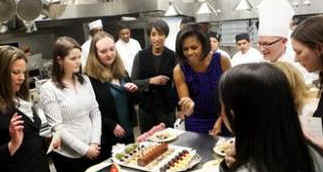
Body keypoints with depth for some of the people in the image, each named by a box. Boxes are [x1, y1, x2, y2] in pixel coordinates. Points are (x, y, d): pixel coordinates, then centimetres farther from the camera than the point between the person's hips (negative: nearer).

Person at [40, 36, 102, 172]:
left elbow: (95, 112, 4)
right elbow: (57, 127, -13)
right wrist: (84, 149, -13)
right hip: (67, 155, -4)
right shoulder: (48, 89, -12)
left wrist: (95, 142, -6)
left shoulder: (85, 80, 3)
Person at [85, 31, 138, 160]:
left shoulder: (121, 71, 6)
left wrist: (133, 91, -5)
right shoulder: (90, 77, -15)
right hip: (107, 137, -6)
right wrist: (112, 126, -18)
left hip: (127, 131, 7)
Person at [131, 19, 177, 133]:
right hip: (146, 107, 1)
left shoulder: (172, 56, -3)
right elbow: (133, 82, -1)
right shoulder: (141, 56, -1)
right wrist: (150, 81, -16)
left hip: (167, 108, -1)